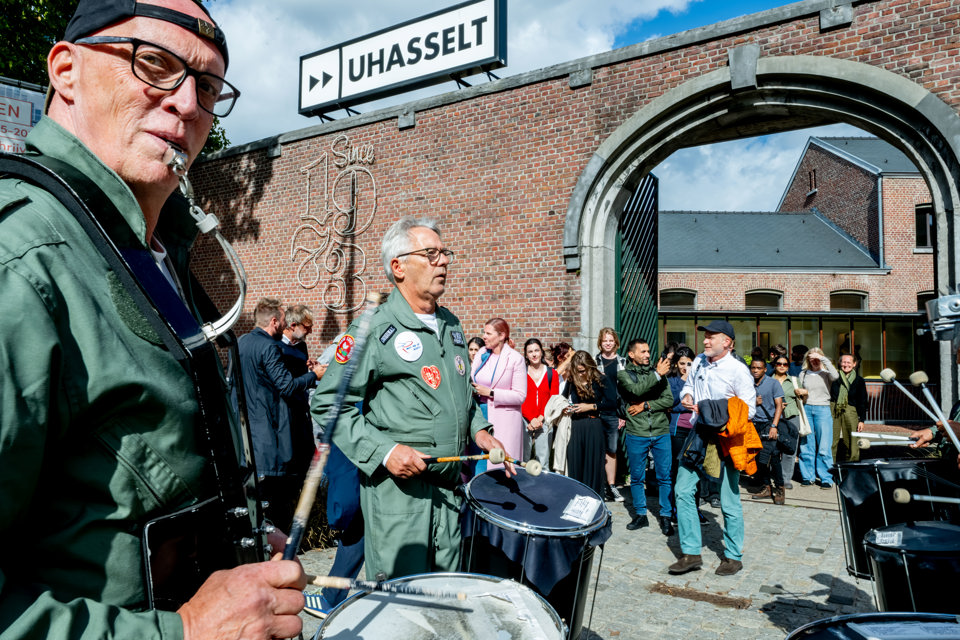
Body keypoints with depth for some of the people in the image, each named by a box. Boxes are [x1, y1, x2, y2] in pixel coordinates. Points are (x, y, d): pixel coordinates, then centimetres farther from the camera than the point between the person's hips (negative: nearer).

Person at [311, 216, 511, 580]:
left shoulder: (452, 326, 12)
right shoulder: (375, 330, -11)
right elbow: (327, 405, -12)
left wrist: (478, 430, 9)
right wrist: (383, 451, -20)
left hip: (450, 487, 7)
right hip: (397, 486, -7)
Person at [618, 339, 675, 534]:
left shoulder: (658, 372, 9)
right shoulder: (624, 375, 3)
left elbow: (669, 400, 1)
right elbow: (636, 390, -17)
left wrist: (645, 405, -9)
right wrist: (657, 375, -16)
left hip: (661, 432, 2)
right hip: (636, 433, -1)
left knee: (665, 476, 4)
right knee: (637, 477, 8)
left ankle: (666, 516, 15)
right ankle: (640, 514, 22)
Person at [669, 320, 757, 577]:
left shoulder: (738, 370, -11)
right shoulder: (699, 361, 8)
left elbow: (748, 409, -10)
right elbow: (688, 385, 24)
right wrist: (687, 396, 1)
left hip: (724, 439, -6)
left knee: (729, 500, 3)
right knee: (683, 490, 2)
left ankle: (733, 556, 23)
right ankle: (691, 553, 12)